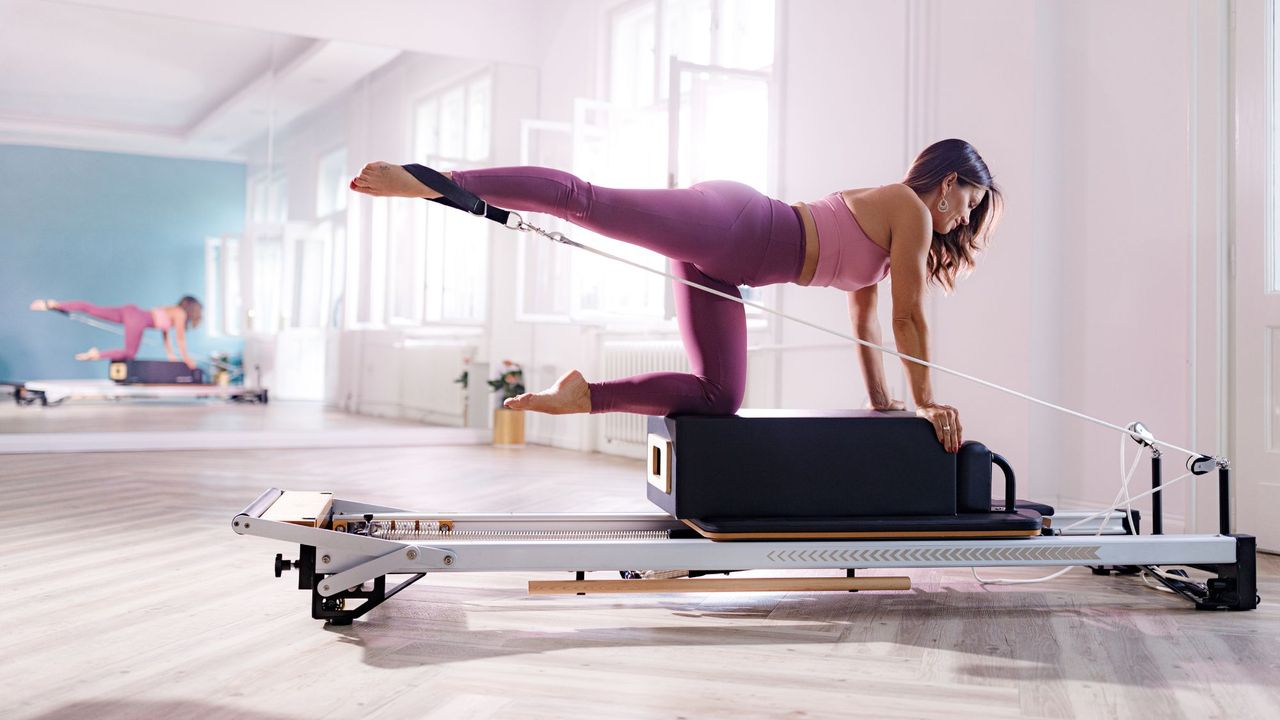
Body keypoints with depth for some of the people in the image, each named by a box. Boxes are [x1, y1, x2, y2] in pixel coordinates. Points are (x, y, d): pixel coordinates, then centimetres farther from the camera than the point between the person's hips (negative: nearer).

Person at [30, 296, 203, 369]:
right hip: (137, 320, -8)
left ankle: (52, 304, -7)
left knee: (91, 309, 0)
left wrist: (169, 353, 34)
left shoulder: (171, 310, 26)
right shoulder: (181, 314, 2)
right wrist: (185, 358, 8)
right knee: (130, 353, -5)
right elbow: (180, 338, 0)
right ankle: (97, 354, -18)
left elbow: (165, 330, 33)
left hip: (130, 311, 8)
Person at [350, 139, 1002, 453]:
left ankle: (583, 395, -2)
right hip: (729, 224, -9)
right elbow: (908, 316, 1)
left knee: (720, 395, 3)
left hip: (718, 264, 9)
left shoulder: (877, 214, 29)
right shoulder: (911, 208, 3)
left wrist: (881, 400, 33)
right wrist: (926, 402, 8)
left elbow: (864, 318, 33)